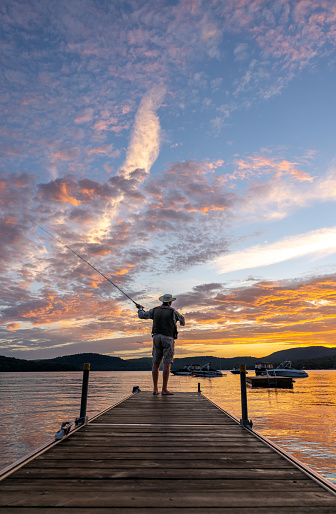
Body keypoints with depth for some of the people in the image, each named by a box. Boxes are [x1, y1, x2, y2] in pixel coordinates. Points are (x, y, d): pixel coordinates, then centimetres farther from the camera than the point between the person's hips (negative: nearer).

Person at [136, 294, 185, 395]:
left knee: (156, 363, 6)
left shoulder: (155, 310, 8)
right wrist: (182, 323, 44)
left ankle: (155, 389, 6)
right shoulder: (173, 312, -1)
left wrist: (140, 308, 38)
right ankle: (164, 389, -8)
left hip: (156, 337, 4)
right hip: (168, 338, -4)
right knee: (167, 364, -5)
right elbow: (181, 319, 18)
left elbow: (142, 316, 15)